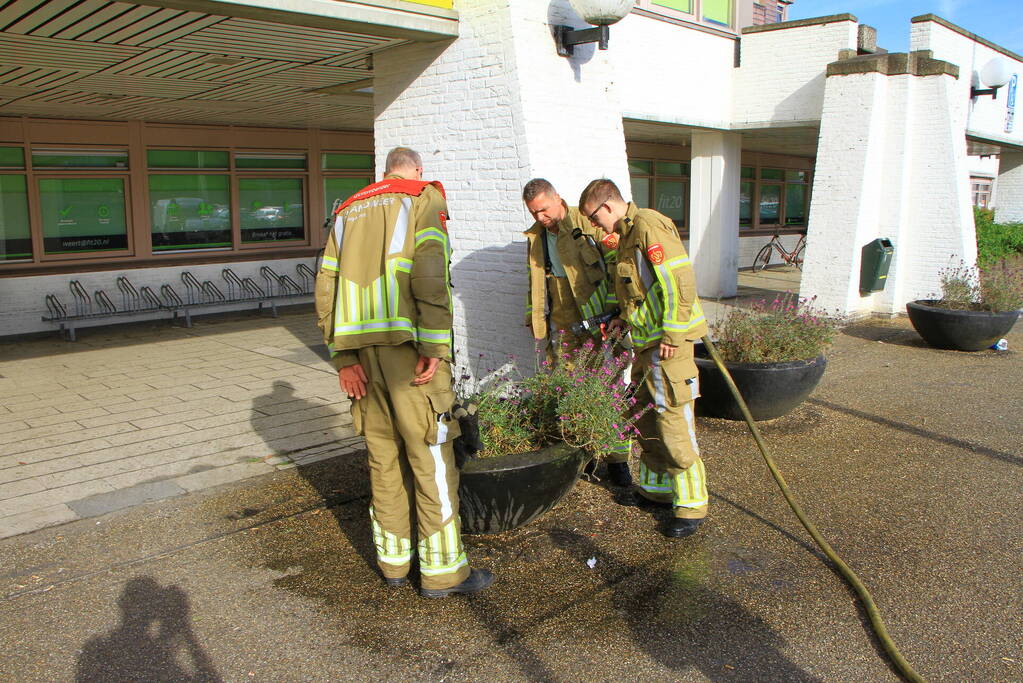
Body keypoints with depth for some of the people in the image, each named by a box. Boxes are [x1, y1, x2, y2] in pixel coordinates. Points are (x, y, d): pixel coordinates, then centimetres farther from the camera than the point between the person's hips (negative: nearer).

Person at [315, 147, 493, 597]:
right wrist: (436, 348, -16)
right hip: (406, 341, -6)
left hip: (361, 345, 6)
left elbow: (326, 287, 11)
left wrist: (342, 358, 8)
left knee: (383, 454, 14)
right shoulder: (424, 198, 4)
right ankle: (443, 570, 7)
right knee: (431, 454, 0)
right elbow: (430, 275, -14)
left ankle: (393, 559, 24)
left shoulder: (348, 212, 21)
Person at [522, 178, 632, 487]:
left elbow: (615, 265, -5)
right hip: (563, 328, 5)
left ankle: (617, 458, 7)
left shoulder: (587, 224, -5)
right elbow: (535, 283, 23)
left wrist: (614, 311, -11)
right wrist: (535, 319, 18)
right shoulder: (535, 237, 12)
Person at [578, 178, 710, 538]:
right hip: (646, 342, 11)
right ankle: (656, 487, 33)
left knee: (673, 423, -6)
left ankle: (692, 504, 6)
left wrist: (672, 335, -22)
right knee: (645, 418, 18)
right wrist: (628, 318, 15)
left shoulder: (648, 226, -15)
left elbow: (680, 281, -22)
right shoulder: (628, 232, 17)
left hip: (668, 344, -11)